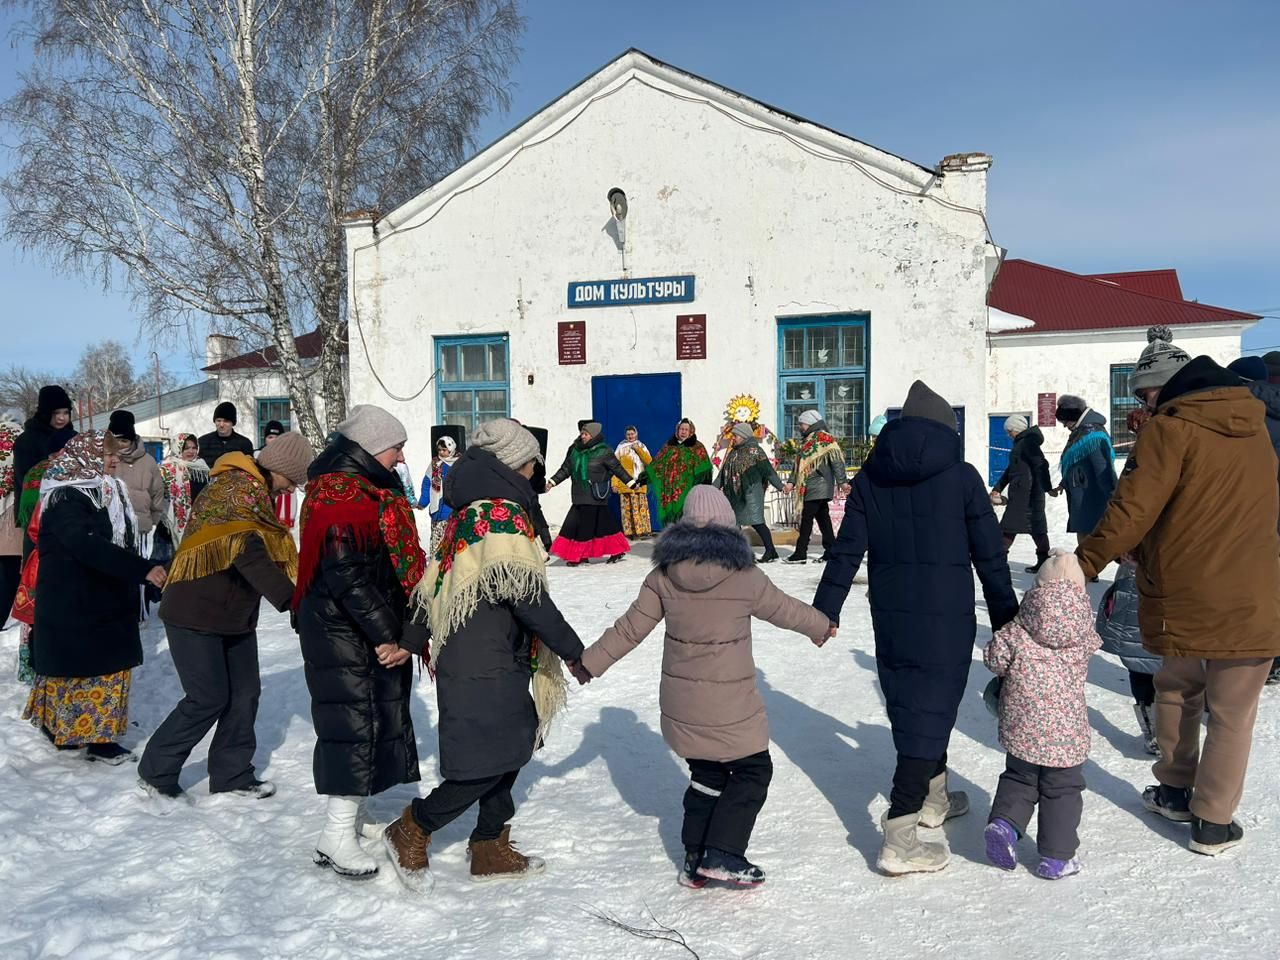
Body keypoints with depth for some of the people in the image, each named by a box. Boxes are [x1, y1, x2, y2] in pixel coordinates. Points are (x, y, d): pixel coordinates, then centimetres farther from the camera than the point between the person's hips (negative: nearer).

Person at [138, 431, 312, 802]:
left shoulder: (253, 490, 11)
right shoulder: (237, 488, -20)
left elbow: (269, 549, 12)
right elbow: (248, 553, -31)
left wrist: (292, 593, 1)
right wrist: (290, 599, -38)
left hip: (235, 614, 10)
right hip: (195, 614, -9)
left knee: (245, 693, 9)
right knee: (208, 698, -3)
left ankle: (232, 776, 20)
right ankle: (155, 772, 16)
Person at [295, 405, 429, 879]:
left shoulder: (378, 491, 13)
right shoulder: (338, 498, -17)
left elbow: (406, 565, 11)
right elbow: (347, 576, -23)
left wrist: (408, 632, 3)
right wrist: (388, 635, -17)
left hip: (381, 636, 10)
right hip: (342, 633, -10)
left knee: (381, 720, 15)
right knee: (354, 723, -6)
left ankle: (354, 817, 28)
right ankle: (337, 837, 5)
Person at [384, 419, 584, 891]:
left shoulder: (469, 510, 12)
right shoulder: (502, 513, -17)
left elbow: (434, 588, 17)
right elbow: (527, 596, -20)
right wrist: (575, 650, -11)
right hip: (486, 668, -10)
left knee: (507, 750, 16)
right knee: (490, 762, 0)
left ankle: (492, 850, 26)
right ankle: (412, 830, 14)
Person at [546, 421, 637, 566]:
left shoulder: (603, 451, -5)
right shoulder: (574, 450, 9)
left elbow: (618, 469, 0)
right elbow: (565, 469, 14)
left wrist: (631, 483, 0)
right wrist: (552, 482, 7)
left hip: (595, 496, -5)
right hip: (580, 495, 5)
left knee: (586, 523, -7)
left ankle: (579, 556, 1)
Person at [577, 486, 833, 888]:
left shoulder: (664, 575, -5)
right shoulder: (744, 577, -12)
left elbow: (630, 628, 0)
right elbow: (784, 610, 5)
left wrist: (589, 662, 12)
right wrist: (822, 626, 24)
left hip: (680, 704, 4)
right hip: (730, 705, -4)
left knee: (706, 776, 20)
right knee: (754, 770, 13)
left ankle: (694, 859, 20)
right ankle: (722, 854, 5)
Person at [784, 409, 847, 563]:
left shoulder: (823, 438, -9)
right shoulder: (808, 440, 19)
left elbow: (837, 461, -15)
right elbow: (800, 464, 22)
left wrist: (841, 482, -21)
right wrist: (792, 482, 14)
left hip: (817, 488, -9)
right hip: (809, 487, 9)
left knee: (806, 519, -8)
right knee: (823, 519, 10)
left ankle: (800, 553, -6)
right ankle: (831, 551, 13)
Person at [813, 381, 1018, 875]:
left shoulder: (870, 478, 3)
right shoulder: (960, 476, -5)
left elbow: (846, 551, 2)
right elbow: (990, 556, -3)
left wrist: (825, 610, 8)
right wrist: (1006, 621, 6)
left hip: (890, 616, 4)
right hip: (946, 617, -4)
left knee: (913, 703, 20)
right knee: (930, 712, -2)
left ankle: (933, 798, 39)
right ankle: (899, 838, -7)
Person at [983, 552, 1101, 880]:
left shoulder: (1018, 630, -9)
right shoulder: (1083, 634, -7)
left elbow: (994, 658, -5)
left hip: (1021, 727, 1)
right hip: (1066, 731, -1)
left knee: (1018, 777, 21)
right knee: (1063, 791, 12)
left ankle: (1004, 822, 1)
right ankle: (1056, 857, 17)